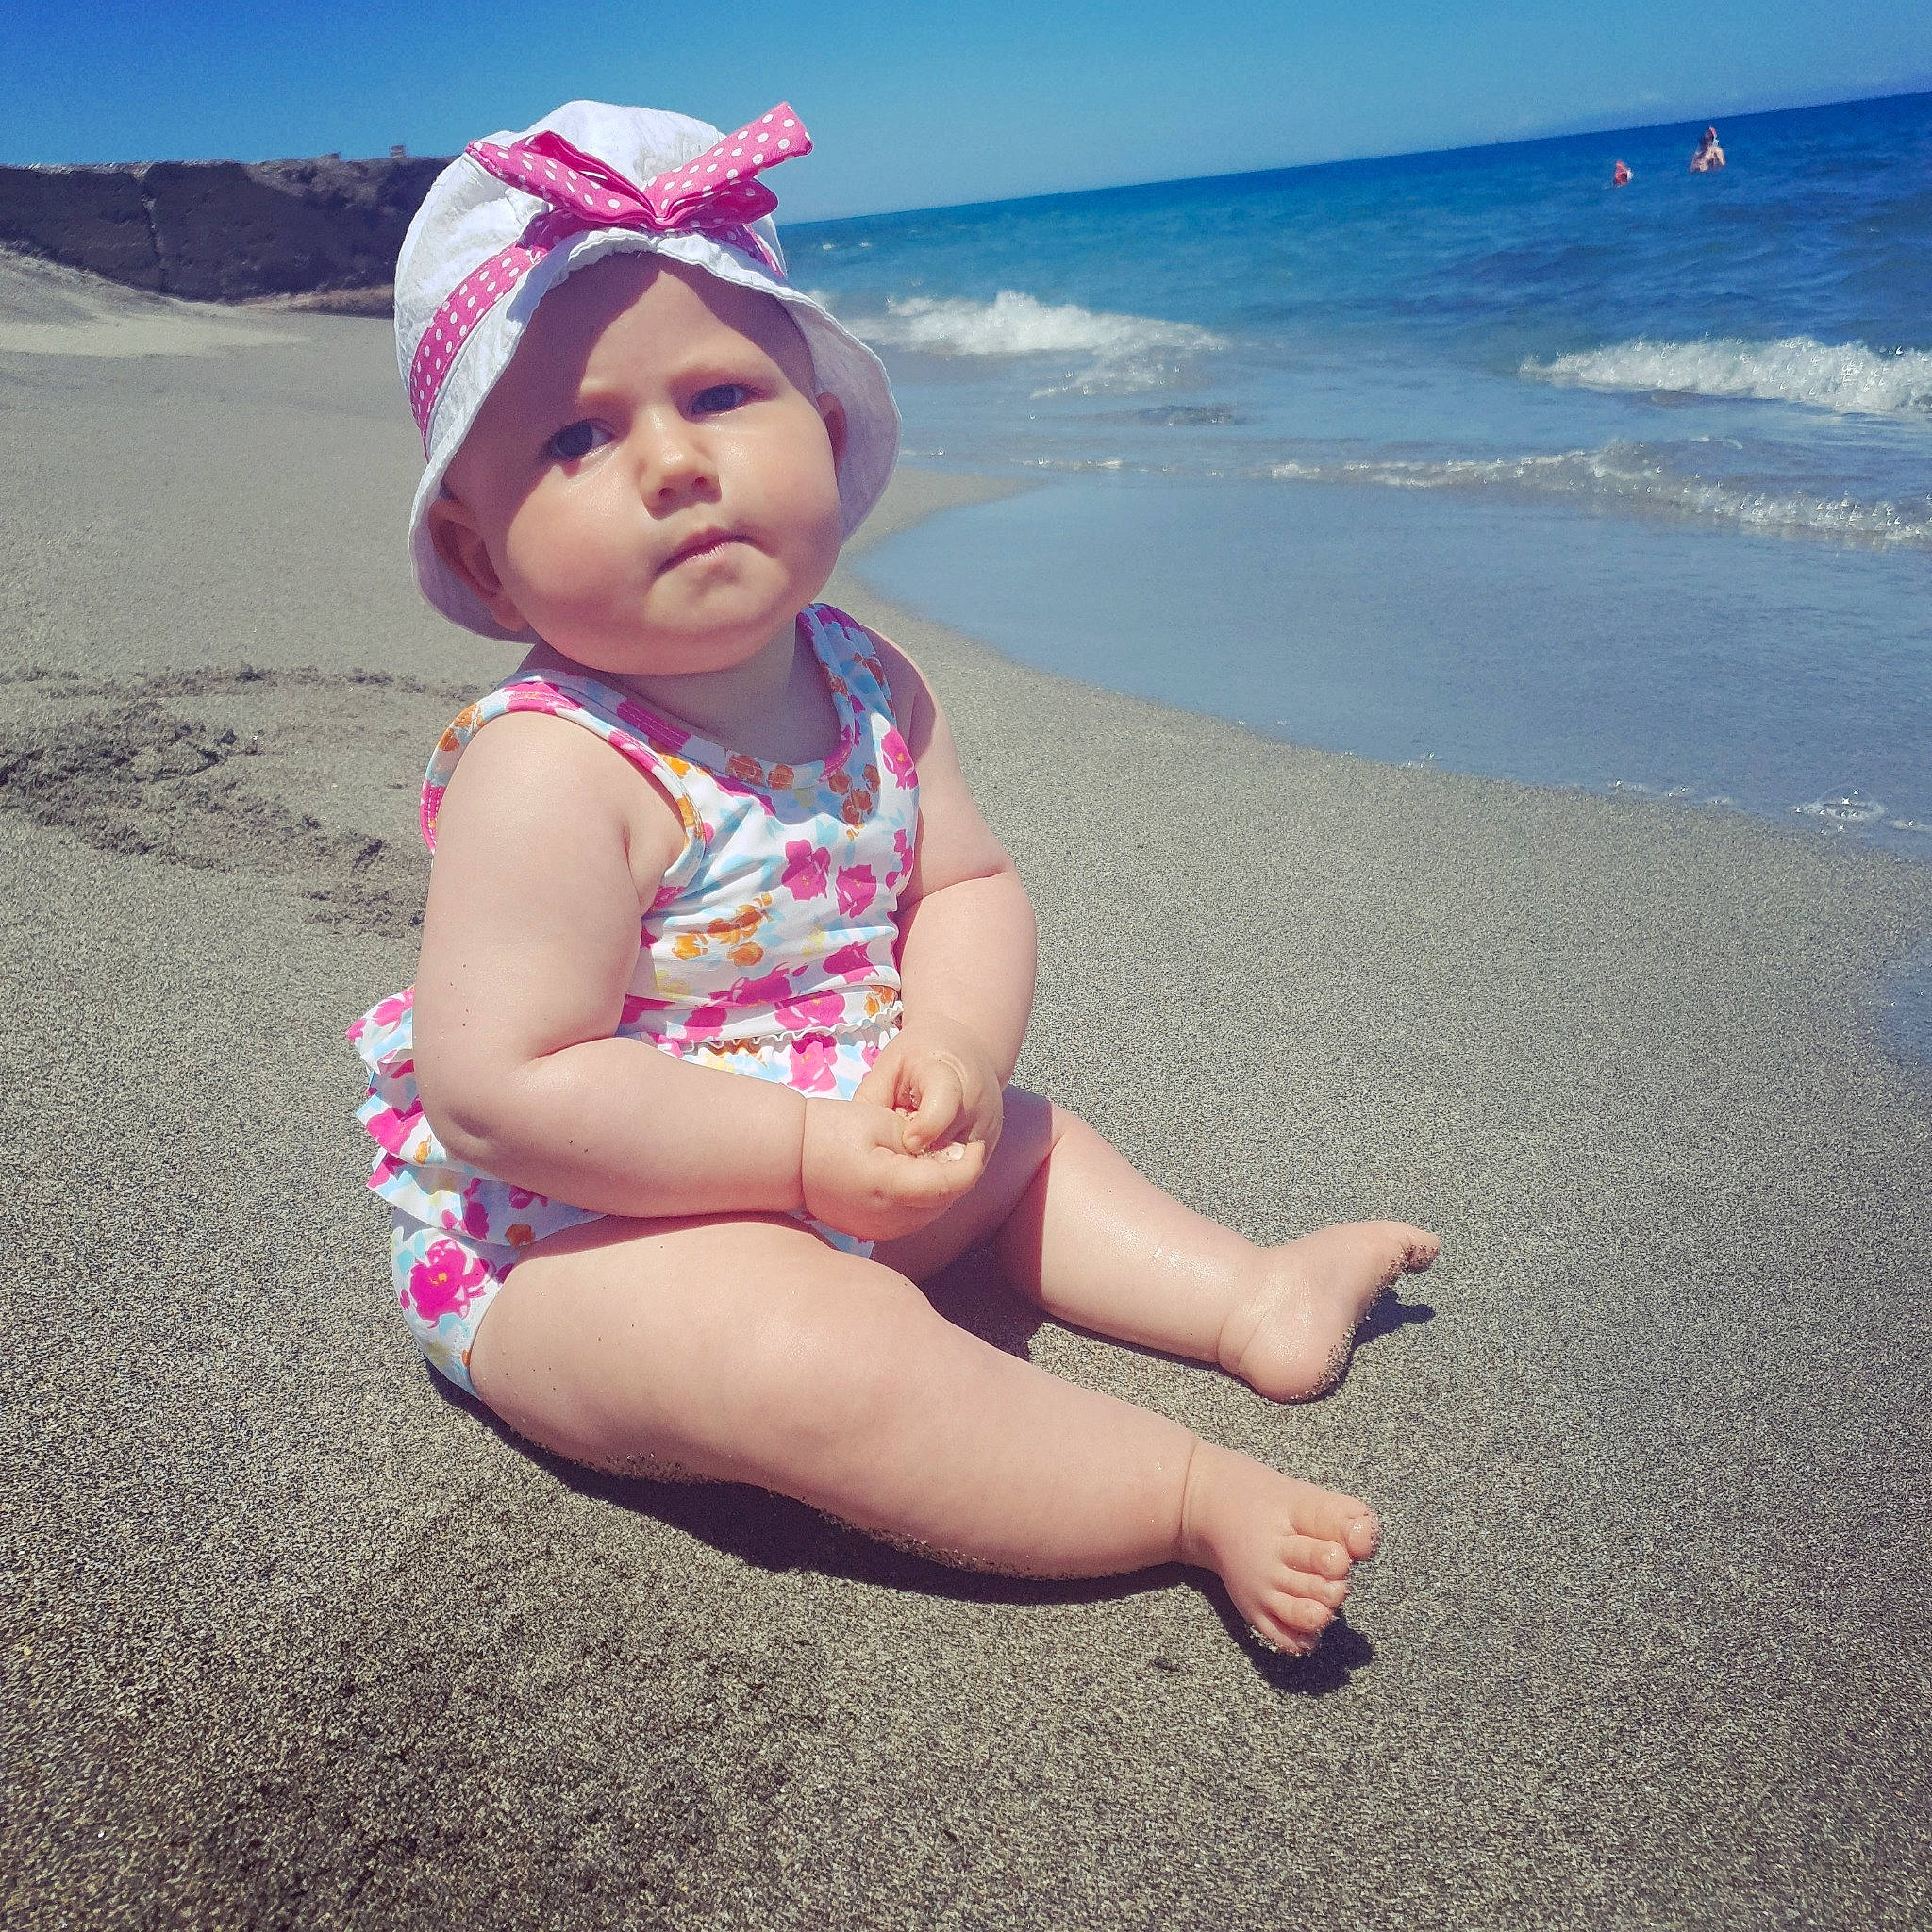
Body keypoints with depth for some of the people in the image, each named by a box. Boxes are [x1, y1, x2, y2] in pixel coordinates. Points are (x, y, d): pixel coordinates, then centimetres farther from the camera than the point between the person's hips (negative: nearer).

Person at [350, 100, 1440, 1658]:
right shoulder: (549, 775, -25)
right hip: (576, 1241, -7)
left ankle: (1254, 1296, 23)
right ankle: (1198, 1496, -20)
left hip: (842, 1172, 8)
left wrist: (955, 1049, -21)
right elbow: (496, 1093, -28)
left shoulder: (868, 689, -3)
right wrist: (807, 1154, -28)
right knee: (820, 1359, -31)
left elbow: (968, 887, 2)